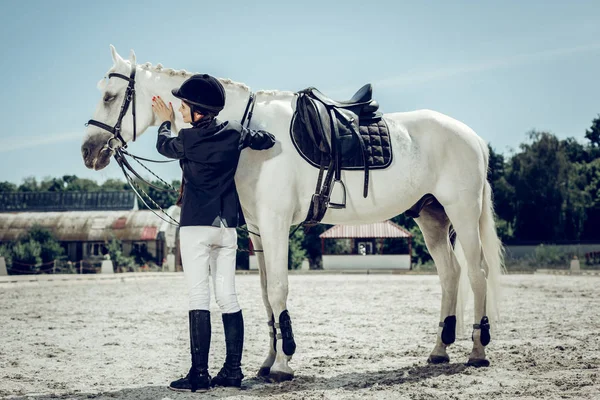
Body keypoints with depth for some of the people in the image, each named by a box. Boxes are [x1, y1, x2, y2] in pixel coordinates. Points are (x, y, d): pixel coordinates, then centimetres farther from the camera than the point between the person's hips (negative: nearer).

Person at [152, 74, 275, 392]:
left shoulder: (187, 138, -9)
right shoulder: (234, 132, 3)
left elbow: (163, 146, 13)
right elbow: (267, 140, 20)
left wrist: (166, 122, 32)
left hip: (195, 225, -5)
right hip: (227, 226, 5)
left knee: (199, 298, -6)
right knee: (228, 297, 8)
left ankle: (199, 375, -6)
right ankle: (232, 371, 11)